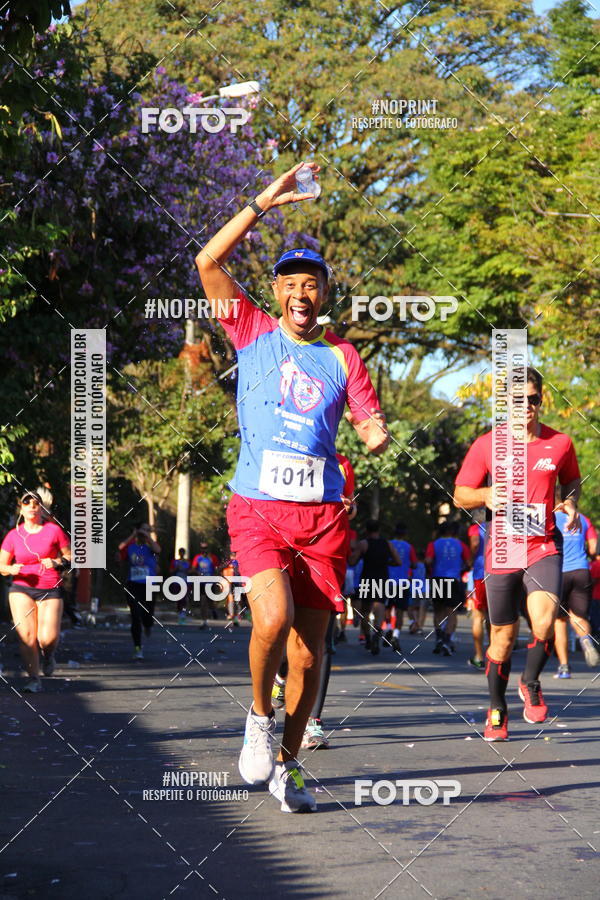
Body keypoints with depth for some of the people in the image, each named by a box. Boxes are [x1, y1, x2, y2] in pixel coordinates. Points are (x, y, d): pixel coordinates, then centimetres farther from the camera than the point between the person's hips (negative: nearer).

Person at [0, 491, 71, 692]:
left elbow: (70, 558, 7)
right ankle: (34, 679, -1)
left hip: (50, 591, -1)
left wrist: (57, 562, -14)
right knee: (26, 635, -13)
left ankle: (48, 655, 24)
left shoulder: (53, 530, 1)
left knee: (48, 638, -13)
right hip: (21, 588, 1)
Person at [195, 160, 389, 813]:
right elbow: (209, 262, -3)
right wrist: (264, 204, -6)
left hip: (322, 513, 2)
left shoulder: (342, 356, 12)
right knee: (273, 618, -23)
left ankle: (285, 766, 15)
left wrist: (376, 437, -16)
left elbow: (370, 425, 8)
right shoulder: (253, 332, 8)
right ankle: (259, 717, 5)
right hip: (257, 507, -2)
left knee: (308, 647, 1)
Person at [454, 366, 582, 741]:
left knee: (544, 622, -23)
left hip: (544, 547, 0)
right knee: (503, 637, 5)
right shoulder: (487, 445, 0)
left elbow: (572, 481, 22)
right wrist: (486, 494, -15)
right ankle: (498, 711, 24)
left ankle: (531, 683, 6)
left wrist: (571, 503, 0)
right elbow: (460, 495, 6)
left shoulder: (560, 443, 3)